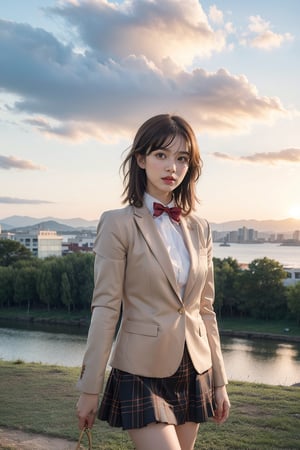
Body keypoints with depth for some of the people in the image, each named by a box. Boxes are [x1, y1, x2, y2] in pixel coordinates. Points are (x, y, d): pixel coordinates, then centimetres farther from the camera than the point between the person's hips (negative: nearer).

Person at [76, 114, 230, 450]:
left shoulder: (199, 229, 7)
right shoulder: (119, 224, -8)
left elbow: (205, 309, 10)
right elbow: (105, 309, -10)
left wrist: (219, 381, 11)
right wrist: (89, 389, -8)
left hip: (193, 372, 5)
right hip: (143, 372, -5)